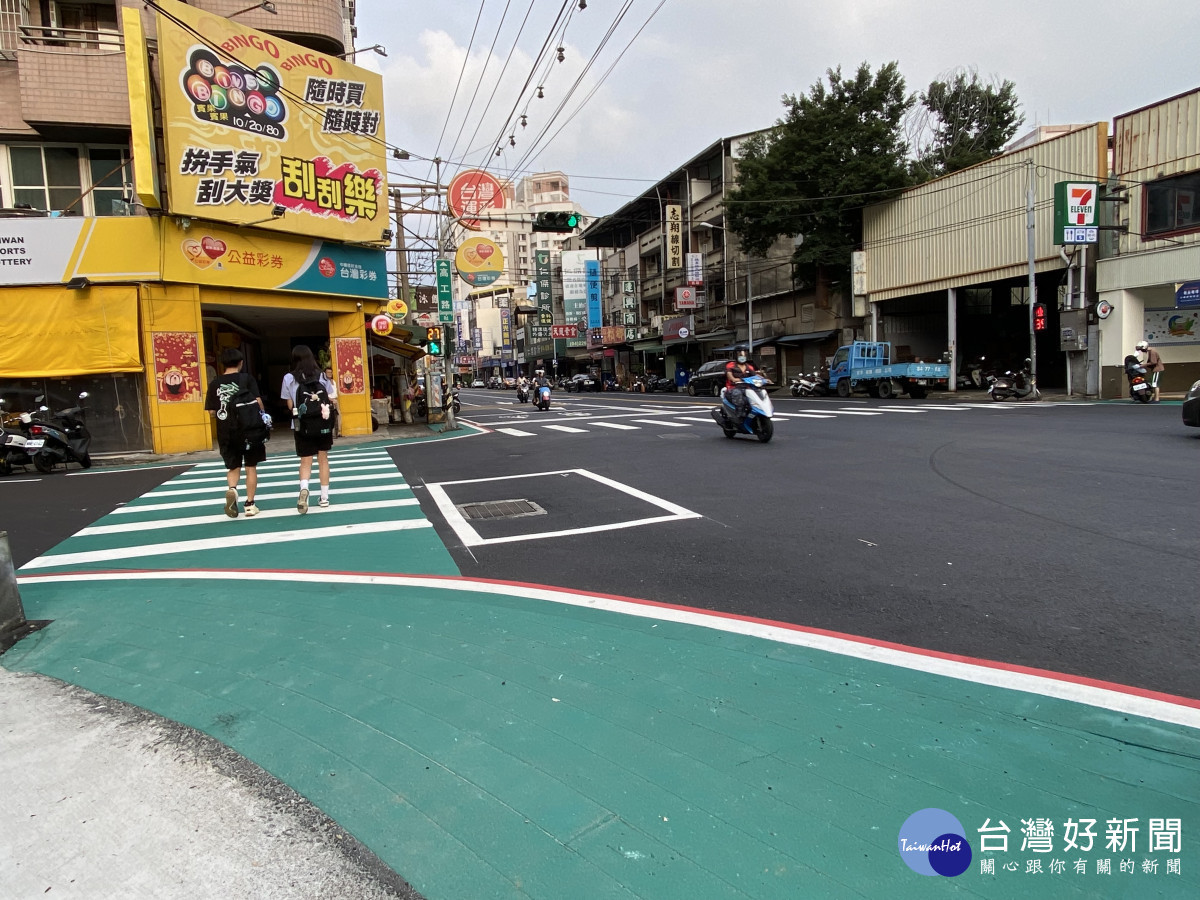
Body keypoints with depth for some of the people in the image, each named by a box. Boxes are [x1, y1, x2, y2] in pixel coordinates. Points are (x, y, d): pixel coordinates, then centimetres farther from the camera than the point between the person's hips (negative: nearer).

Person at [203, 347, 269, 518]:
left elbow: (212, 411, 2)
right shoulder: (247, 378, -6)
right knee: (251, 466, 10)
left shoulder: (215, 383, 1)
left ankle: (231, 489, -15)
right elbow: (258, 402, -14)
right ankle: (250, 504, 12)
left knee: (233, 466, 16)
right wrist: (263, 417, 3)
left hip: (226, 432, 2)